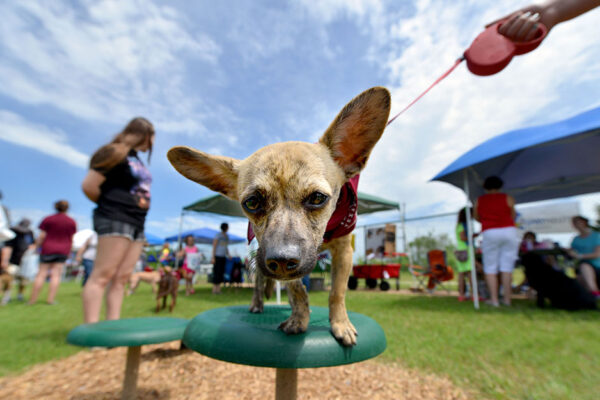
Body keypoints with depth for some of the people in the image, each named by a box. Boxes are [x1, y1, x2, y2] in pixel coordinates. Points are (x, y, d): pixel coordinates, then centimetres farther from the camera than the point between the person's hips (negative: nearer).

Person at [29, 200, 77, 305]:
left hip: (48, 249, -1)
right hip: (63, 250, 1)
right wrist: (68, 251, 15)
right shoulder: (72, 222, 3)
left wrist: (36, 247, 6)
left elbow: (41, 236, -5)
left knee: (42, 274, 4)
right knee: (56, 274, 2)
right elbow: (71, 239, 6)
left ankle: (33, 299, 6)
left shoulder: (47, 219, -2)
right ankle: (50, 299, 0)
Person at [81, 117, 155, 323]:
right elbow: (88, 186, -10)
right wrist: (109, 205, 4)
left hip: (137, 223, 8)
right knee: (102, 275, -8)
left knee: (121, 278, 6)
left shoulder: (137, 159, 19)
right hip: (116, 220, -8)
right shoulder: (117, 153, -7)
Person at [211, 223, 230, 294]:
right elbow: (214, 246, -11)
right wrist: (213, 258, -15)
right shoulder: (218, 235, -10)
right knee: (216, 273, -4)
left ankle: (218, 289, 14)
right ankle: (214, 290, 3)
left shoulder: (227, 236, 12)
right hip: (217, 256, -7)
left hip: (223, 257, 7)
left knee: (221, 273, 7)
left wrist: (228, 255, 15)